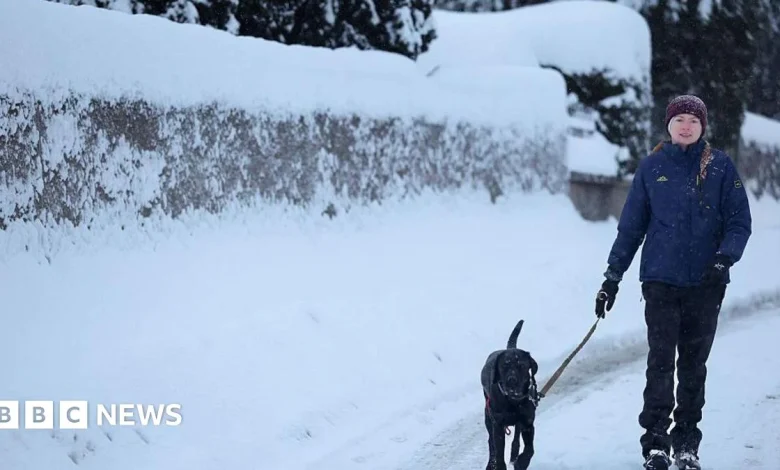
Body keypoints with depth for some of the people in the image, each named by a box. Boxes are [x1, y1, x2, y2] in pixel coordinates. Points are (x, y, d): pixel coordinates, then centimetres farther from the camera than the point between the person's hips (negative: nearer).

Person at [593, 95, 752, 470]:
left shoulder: (720, 166, 1)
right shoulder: (652, 167, 4)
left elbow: (739, 222, 1)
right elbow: (631, 226, 8)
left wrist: (725, 259, -16)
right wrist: (612, 277, 4)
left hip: (706, 283, 0)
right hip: (661, 280, 0)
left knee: (694, 363, 5)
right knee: (661, 361, -8)